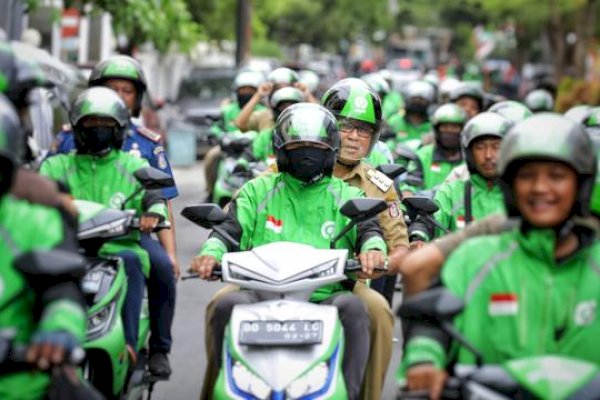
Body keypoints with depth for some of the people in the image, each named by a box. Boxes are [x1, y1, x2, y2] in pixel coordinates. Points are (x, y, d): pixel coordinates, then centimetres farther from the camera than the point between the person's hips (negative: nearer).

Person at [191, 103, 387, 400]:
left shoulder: (347, 196, 19)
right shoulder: (257, 191, 20)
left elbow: (368, 229, 3)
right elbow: (231, 229, 9)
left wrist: (372, 248, -24)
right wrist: (211, 253, -16)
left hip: (326, 298, 0)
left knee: (352, 308, -34)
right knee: (228, 306, -31)